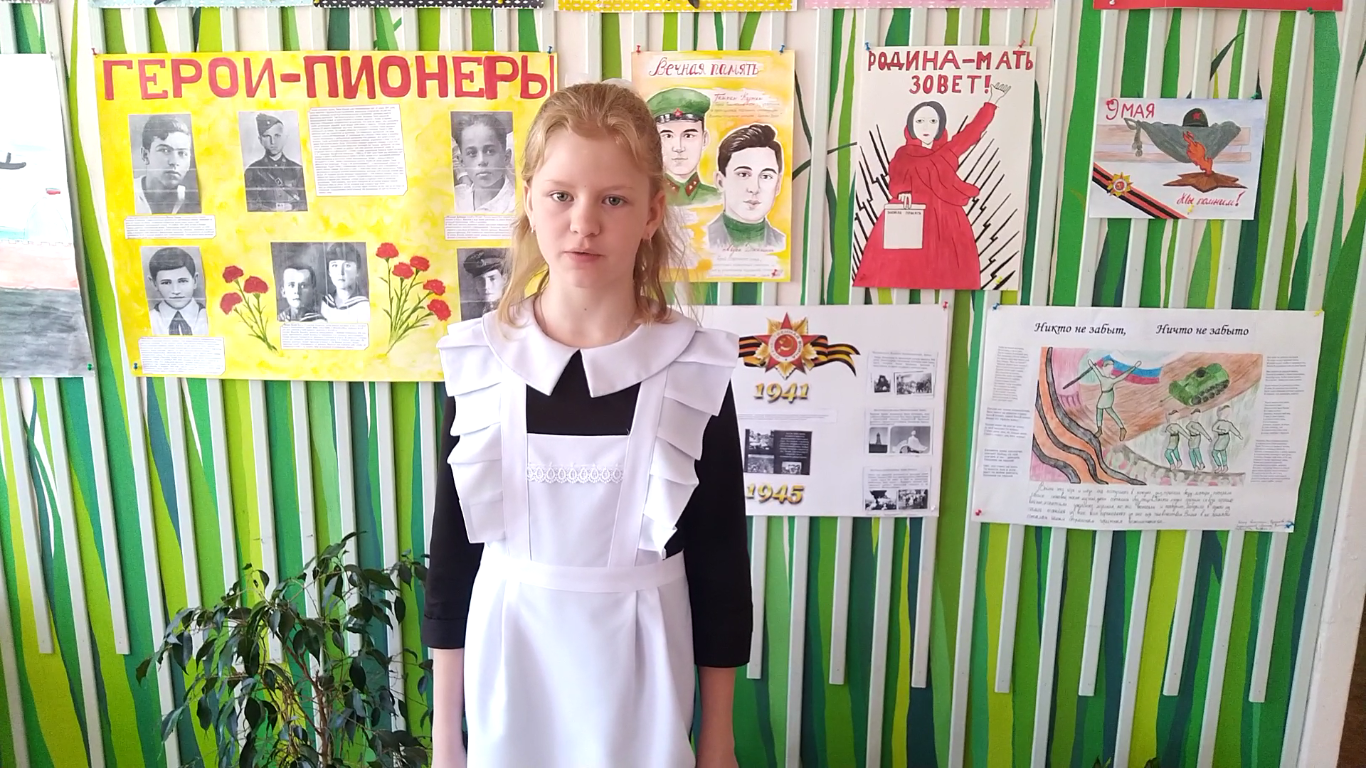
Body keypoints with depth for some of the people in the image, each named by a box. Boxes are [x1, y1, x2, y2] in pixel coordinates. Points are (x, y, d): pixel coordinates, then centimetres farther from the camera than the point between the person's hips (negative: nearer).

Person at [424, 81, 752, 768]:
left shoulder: (696, 369, -12)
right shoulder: (479, 361, -9)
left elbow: (720, 562, -4)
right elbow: (452, 552, -1)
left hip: (639, 673, -1)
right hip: (509, 666, 1)